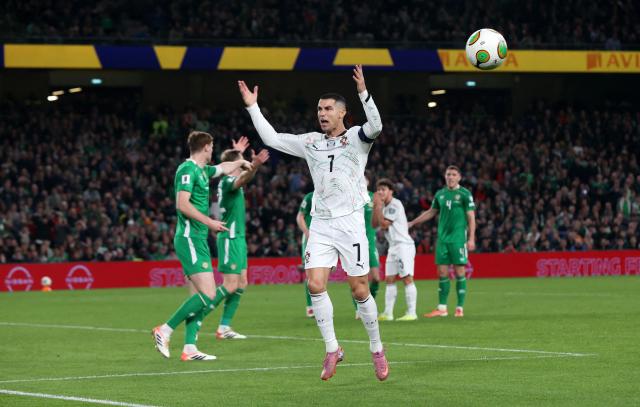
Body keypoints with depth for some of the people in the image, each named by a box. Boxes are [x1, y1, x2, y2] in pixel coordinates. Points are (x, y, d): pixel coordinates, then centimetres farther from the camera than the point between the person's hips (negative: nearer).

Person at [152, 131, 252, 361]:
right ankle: (164, 331, -11)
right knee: (207, 295, -17)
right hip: (190, 238, -10)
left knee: (205, 295, 5)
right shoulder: (187, 169, -11)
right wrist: (209, 222, -19)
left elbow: (223, 169, 41)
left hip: (198, 239, 10)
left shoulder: (202, 170, 17)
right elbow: (182, 204, -21)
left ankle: (189, 348, 3)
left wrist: (241, 163, 54)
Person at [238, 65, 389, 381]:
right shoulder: (310, 142, 14)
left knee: (360, 290, -3)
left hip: (350, 222, -4)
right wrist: (252, 107, 12)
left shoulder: (356, 137, 1)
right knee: (315, 285, -10)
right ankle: (332, 349, 2)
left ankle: (377, 350, 13)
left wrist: (363, 92, -32)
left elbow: (375, 126, -21)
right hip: (320, 224, 4)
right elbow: (272, 138, 17)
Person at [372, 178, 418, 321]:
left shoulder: (395, 205, -11)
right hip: (393, 246, 10)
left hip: (404, 245, -10)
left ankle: (411, 313, -12)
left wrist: (378, 206, -8)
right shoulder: (384, 206, 17)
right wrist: (375, 207, 4)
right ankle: (388, 313, 8)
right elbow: (375, 224, 12)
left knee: (407, 278, -11)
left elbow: (384, 224, -15)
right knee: (389, 280, 6)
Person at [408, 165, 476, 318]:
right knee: (442, 273, 3)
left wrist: (471, 239, -11)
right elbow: (431, 212, 23)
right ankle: (442, 308, 8)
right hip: (442, 238, 5)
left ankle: (460, 308, 3)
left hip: (458, 238, -5)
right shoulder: (440, 194, 12)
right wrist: (412, 223, 23)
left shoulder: (465, 194, -2)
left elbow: (471, 217, -4)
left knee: (459, 272, -3)